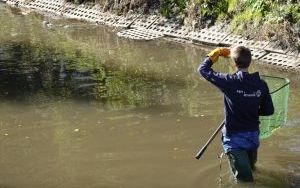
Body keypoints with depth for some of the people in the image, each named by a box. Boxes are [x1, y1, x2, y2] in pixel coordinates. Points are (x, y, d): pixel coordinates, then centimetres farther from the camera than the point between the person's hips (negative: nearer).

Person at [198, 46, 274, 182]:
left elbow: (203, 69, -11)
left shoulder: (230, 82, -21)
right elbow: (269, 110, 0)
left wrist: (216, 53, 3)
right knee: (250, 167, 33)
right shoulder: (261, 85, -10)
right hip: (253, 135, 4)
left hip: (234, 138, -4)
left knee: (244, 178, 8)